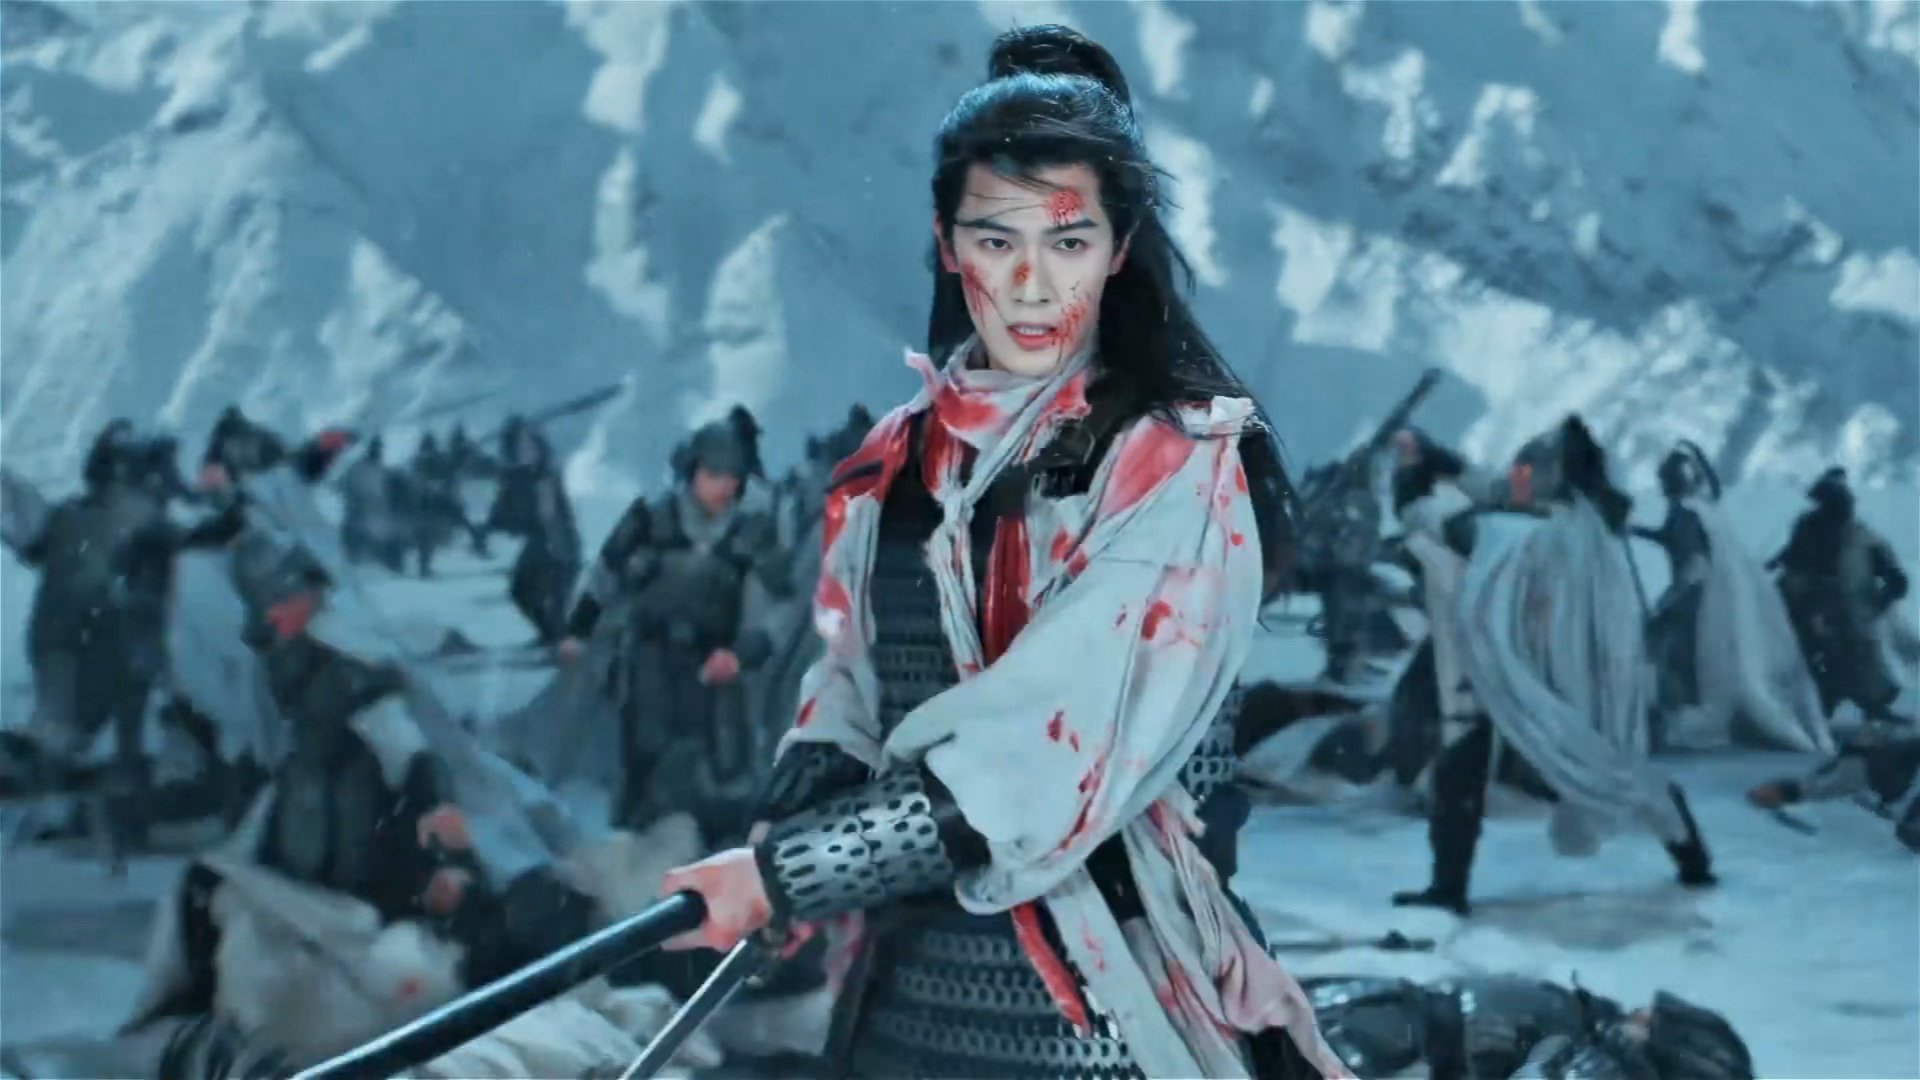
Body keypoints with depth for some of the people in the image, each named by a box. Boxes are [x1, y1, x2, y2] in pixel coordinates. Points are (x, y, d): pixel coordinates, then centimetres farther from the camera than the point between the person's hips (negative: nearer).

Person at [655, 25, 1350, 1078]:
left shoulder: (1185, 462, -12)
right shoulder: (900, 462, 5)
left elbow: (1062, 748, -19)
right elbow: (849, 704, 10)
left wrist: (786, 875, -18)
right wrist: (782, 847, -11)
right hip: (912, 985, 5)